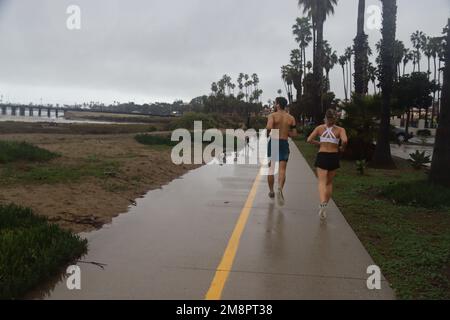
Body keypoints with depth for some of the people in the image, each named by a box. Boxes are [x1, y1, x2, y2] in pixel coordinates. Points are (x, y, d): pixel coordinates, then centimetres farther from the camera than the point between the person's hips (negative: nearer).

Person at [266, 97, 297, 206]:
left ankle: (271, 192, 22)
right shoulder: (291, 118, 7)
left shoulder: (273, 115, -4)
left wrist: (267, 134, -3)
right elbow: (294, 134, 7)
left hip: (273, 142, -1)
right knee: (282, 169, -4)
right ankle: (280, 189, -28)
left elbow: (269, 127, -22)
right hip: (284, 143, 1)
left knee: (271, 168, 12)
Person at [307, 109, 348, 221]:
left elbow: (309, 140, -4)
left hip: (322, 156, -1)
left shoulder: (319, 128, 1)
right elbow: (345, 140, -20)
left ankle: (323, 203, -30)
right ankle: (324, 207, 22)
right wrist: (341, 148, 0)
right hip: (334, 157, 1)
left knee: (322, 182, -5)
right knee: (329, 182, 16)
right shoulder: (340, 130, -3)